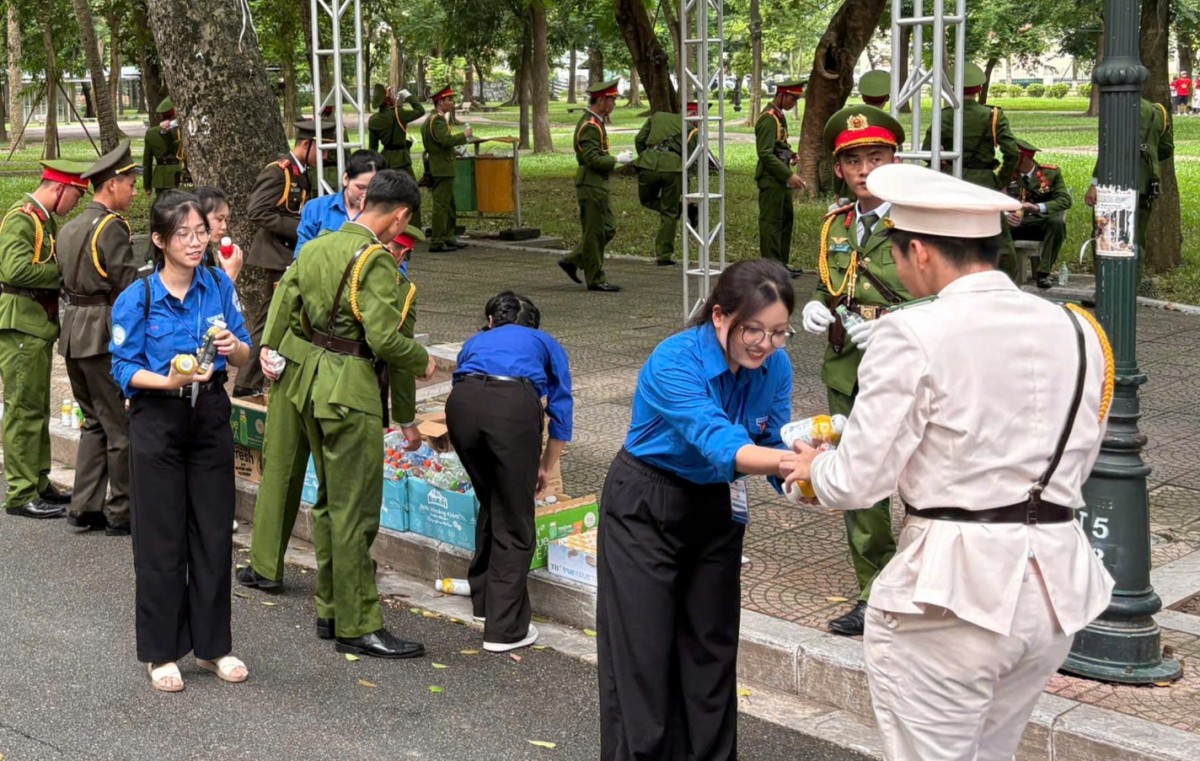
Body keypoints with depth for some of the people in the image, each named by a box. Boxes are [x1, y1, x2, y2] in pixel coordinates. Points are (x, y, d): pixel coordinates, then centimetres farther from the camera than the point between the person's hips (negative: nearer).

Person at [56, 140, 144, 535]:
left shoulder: (70, 227, 14)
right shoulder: (112, 226, -13)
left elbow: (67, 279, 15)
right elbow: (131, 284, -17)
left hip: (74, 333, 9)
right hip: (104, 335, -9)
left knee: (94, 421, 16)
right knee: (120, 426, 0)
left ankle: (84, 508, 15)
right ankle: (121, 513, 6)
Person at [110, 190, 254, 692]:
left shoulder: (220, 286, 0)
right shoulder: (137, 298, -9)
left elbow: (244, 358, 5)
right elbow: (124, 369, -8)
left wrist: (233, 347, -18)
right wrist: (169, 381, -25)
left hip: (210, 416, 3)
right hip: (158, 421, -3)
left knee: (214, 532, 9)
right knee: (161, 538, 4)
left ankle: (212, 645, 22)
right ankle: (161, 653, 17)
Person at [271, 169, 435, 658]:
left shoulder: (317, 247, 9)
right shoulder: (376, 260, -17)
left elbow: (287, 305, 15)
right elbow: (386, 338, -23)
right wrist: (423, 362, -6)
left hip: (311, 380, 9)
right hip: (351, 390, -9)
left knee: (329, 500, 19)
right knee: (355, 512, -3)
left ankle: (331, 608, 29)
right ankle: (357, 627, 3)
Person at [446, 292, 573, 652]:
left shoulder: (475, 342, 39)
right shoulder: (545, 344, 34)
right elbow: (561, 410, 28)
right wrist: (545, 467, 40)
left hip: (461, 402, 3)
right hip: (514, 405, -3)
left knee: (490, 505, 26)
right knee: (515, 525, 6)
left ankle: (483, 599, 38)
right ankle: (504, 628, 6)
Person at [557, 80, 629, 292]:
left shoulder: (596, 123, 16)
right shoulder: (589, 125, -17)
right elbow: (592, 159, -24)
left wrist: (618, 159, 13)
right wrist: (618, 159, -17)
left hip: (598, 186, 10)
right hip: (591, 186, -10)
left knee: (608, 229, 13)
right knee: (594, 233, -3)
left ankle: (572, 261, 18)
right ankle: (596, 279, 5)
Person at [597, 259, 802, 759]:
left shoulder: (775, 367, -13)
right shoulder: (674, 363, -30)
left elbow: (775, 444, -10)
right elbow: (719, 443, -42)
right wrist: (790, 459, -58)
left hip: (718, 509, 5)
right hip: (646, 510, -5)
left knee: (711, 644, 11)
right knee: (642, 649, -1)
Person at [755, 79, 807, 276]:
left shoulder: (780, 115, 12)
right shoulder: (768, 119, -18)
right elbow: (765, 154, -24)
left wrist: (790, 154, 5)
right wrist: (789, 175, -25)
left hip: (781, 178, 10)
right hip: (770, 179, -10)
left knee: (786, 219, 15)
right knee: (771, 222, -4)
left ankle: (782, 263, 24)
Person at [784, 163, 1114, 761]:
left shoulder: (913, 335, -13)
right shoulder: (1076, 330, 6)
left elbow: (857, 482, -11)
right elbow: (1074, 467, 15)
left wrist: (813, 467, 10)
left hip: (953, 589, -6)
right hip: (1059, 585, 7)